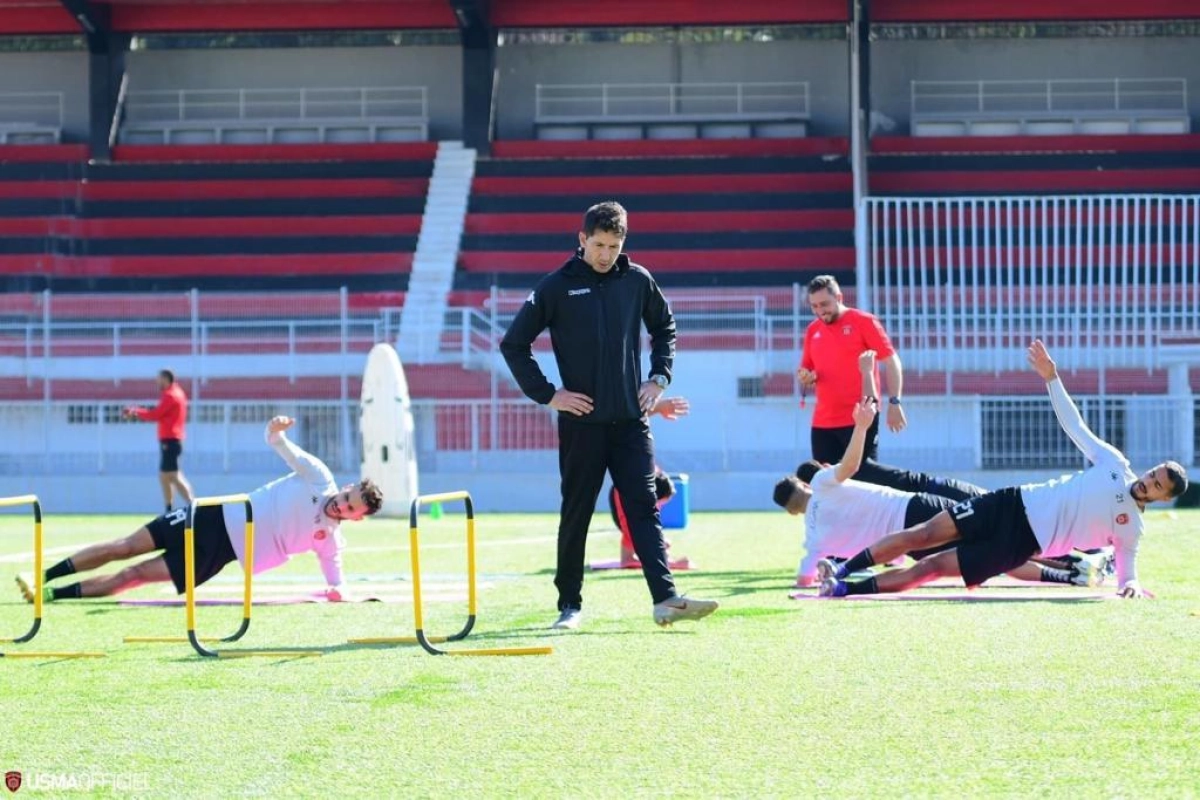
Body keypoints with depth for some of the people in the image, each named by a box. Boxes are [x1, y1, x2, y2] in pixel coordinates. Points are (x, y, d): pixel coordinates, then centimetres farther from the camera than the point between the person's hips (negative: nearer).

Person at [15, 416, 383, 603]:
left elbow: (336, 579, 5)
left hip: (224, 551, 0)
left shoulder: (330, 540, -1)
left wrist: (339, 591, -20)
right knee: (126, 547, -4)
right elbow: (275, 442, -3)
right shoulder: (319, 478, -4)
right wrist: (276, 431, -27)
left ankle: (53, 594, -3)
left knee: (136, 575, -8)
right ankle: (45, 577, 6)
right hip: (217, 517, 0)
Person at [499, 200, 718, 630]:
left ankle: (666, 598, -16)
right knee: (576, 514, 6)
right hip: (581, 421, -2)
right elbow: (513, 344, 0)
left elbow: (664, 326, 22)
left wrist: (659, 377, 9)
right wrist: (546, 394, -5)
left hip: (631, 419, 2)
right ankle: (570, 604, 15)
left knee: (644, 508, -6)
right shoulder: (557, 286, -3)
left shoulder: (637, 280, 5)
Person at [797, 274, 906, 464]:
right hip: (822, 422, 5)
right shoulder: (813, 330, 12)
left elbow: (891, 362, -6)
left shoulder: (863, 322, -4)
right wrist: (806, 377, -3)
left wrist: (894, 403, -13)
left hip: (859, 419, -5)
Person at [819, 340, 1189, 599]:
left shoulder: (1132, 528, -1)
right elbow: (1074, 424, 9)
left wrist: (1130, 584, -19)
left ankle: (844, 590, -9)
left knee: (935, 566, -11)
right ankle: (842, 571, 0)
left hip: (1025, 541, -3)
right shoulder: (1115, 464, 5)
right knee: (924, 534, -8)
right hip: (1015, 503, 3)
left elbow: (1126, 568, 6)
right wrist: (1051, 378, 2)